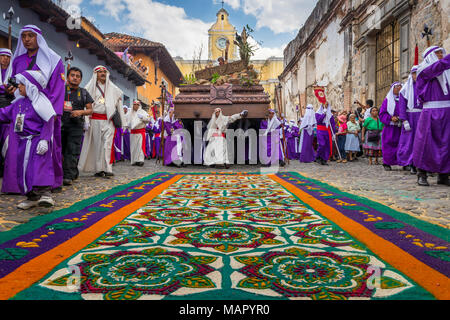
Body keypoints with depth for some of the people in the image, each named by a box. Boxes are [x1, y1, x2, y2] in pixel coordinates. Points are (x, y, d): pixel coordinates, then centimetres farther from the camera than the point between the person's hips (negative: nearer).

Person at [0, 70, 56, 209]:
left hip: (37, 141, -8)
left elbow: (48, 122, -15)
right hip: (22, 143, 8)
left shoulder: (41, 103, -9)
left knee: (40, 167, -19)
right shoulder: (18, 103, 13)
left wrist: (44, 140, -24)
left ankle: (46, 194, -22)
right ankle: (32, 197, 17)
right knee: (23, 169, 8)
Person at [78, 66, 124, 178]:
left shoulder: (113, 89, 16)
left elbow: (119, 105, 15)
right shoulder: (90, 88, 10)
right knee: (96, 144, 0)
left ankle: (107, 169, -11)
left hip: (109, 120, 1)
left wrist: (122, 121, 8)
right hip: (95, 120, 0)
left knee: (107, 144, -9)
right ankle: (98, 169, 6)